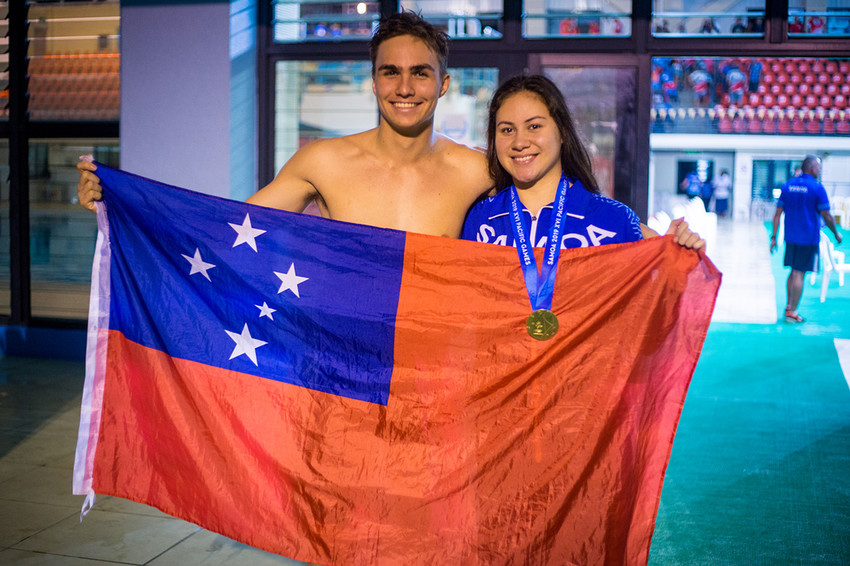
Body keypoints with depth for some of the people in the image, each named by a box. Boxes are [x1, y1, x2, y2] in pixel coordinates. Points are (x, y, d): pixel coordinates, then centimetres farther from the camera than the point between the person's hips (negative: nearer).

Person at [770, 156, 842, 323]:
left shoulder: (788, 186, 7)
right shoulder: (817, 188, -10)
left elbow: (777, 214, 6)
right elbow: (827, 217, -8)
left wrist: (773, 237, 9)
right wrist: (836, 234, 7)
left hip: (790, 237, 5)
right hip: (809, 238, -5)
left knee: (794, 272, 18)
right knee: (799, 274, -1)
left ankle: (789, 306, 21)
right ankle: (792, 313, 2)